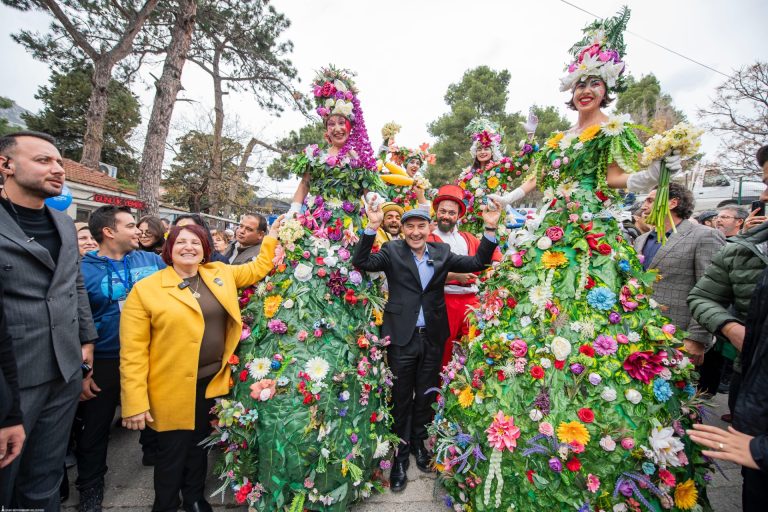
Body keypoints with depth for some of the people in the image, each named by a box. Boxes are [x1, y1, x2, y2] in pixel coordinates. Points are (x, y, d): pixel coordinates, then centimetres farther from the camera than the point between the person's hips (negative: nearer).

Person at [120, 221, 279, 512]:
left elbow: (260, 267, 14)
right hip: (173, 388, -4)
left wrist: (274, 234, 7)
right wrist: (135, 403, -13)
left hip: (213, 381, 4)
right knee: (172, 453, 13)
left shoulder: (220, 274, 3)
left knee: (200, 446, 22)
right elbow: (133, 351, -11)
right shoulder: (145, 289, -10)